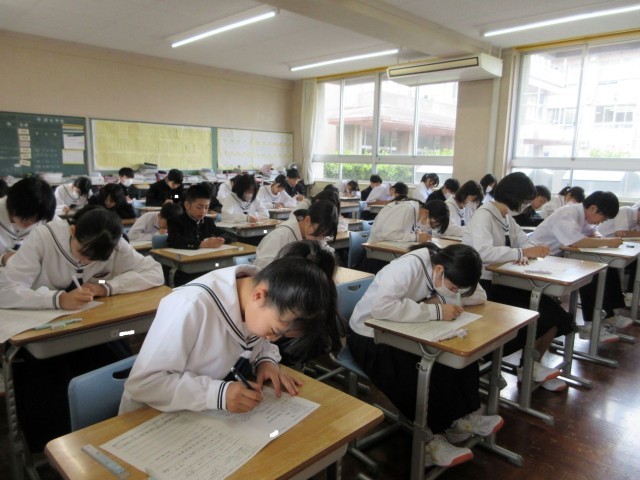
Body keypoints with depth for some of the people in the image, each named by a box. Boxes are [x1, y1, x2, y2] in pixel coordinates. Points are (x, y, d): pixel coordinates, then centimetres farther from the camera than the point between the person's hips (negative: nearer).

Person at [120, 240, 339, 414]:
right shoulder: (191, 307, -30)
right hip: (157, 418, -4)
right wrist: (217, 394, -33)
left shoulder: (256, 306, -12)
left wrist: (266, 360, -13)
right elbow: (141, 383, -25)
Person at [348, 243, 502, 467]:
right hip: (371, 337, -7)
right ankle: (429, 439, -9)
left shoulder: (446, 269, -8)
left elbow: (480, 296, -4)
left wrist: (440, 299, -21)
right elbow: (380, 306, -44)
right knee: (419, 380, -28)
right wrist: (436, 311, -38)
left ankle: (462, 417, 0)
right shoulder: (409, 266, -31)